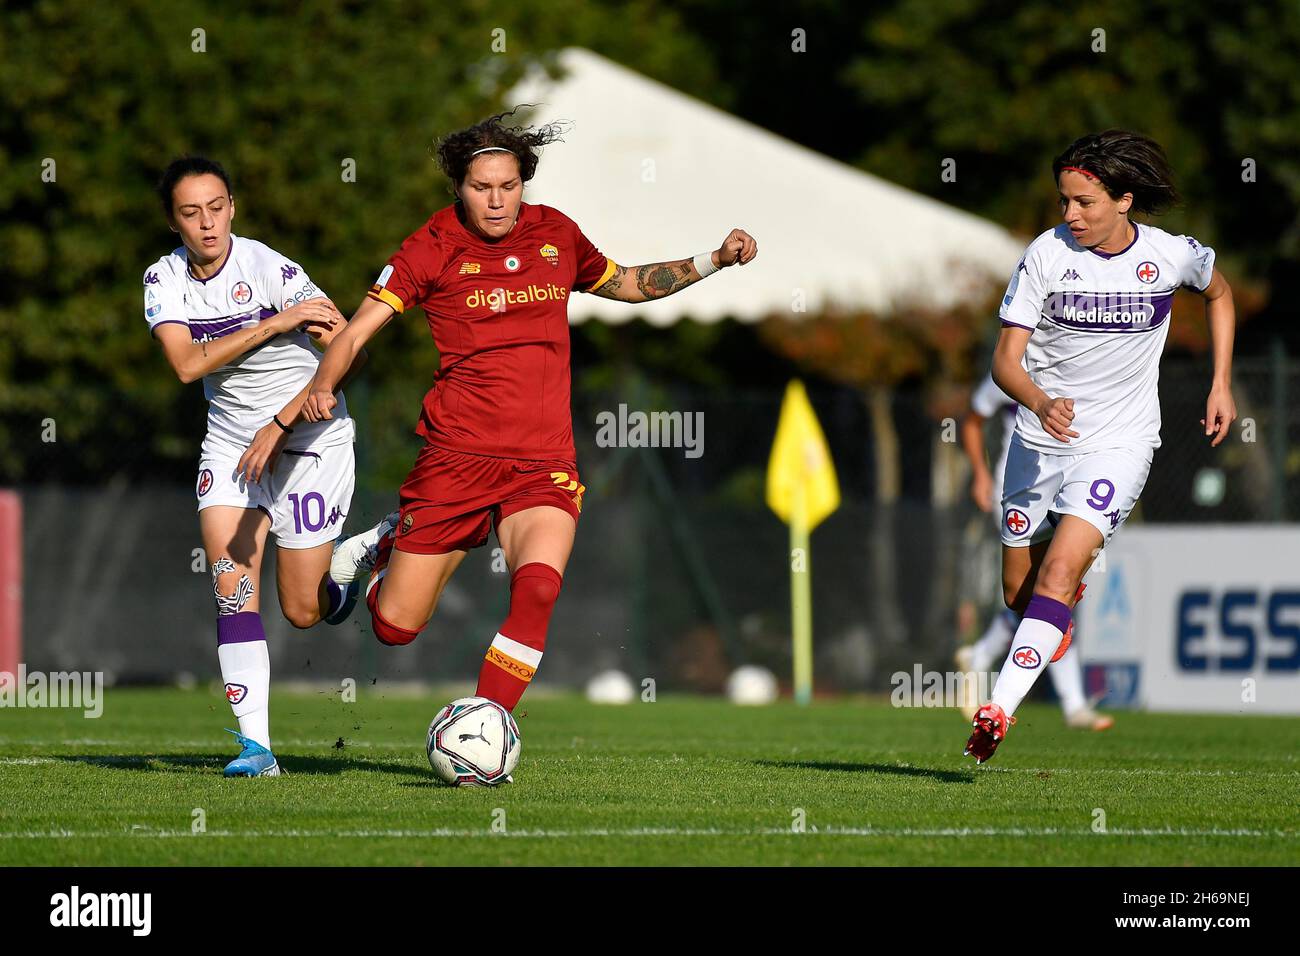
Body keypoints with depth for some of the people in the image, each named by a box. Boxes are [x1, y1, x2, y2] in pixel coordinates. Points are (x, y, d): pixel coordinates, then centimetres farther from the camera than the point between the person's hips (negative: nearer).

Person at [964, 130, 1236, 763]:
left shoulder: (1173, 255, -8)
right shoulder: (1048, 253, -11)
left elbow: (1218, 293, 17)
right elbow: (1006, 359, -14)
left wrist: (1221, 386, 11)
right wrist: (1041, 403, -35)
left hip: (1120, 442, -2)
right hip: (1040, 440, 2)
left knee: (1059, 571, -21)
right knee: (1019, 591, 11)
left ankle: (1001, 708, -27)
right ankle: (1061, 624, 47)